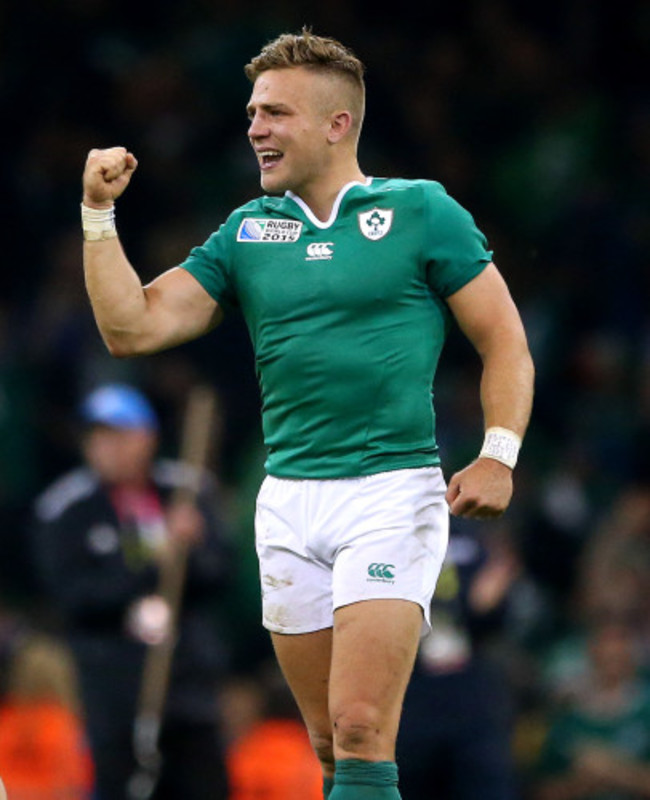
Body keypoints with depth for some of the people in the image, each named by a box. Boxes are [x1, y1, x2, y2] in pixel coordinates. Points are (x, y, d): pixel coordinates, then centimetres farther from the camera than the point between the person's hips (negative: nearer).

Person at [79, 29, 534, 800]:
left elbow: (504, 340, 2)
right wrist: (99, 214, 0)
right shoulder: (246, 232, 12)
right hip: (287, 501, 5)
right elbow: (131, 329, 7)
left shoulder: (421, 211, 1)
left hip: (392, 489, -5)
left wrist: (498, 456, -10)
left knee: (361, 732, -16)